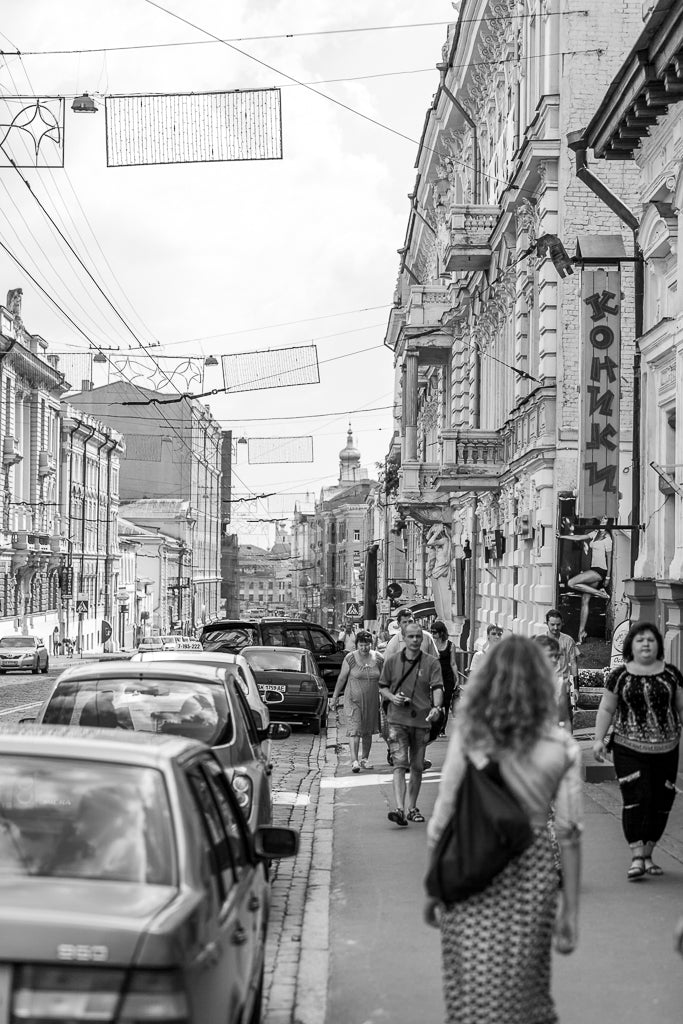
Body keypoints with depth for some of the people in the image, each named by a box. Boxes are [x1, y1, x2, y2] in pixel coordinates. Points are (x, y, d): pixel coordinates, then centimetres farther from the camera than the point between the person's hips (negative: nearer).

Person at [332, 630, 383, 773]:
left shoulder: (378, 659, 0)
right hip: (353, 699, -3)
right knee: (354, 730, -12)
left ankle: (365, 759, 26)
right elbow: (342, 677, 0)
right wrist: (335, 695, 5)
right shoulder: (350, 658, -8)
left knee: (368, 731, 12)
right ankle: (354, 761, -16)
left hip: (372, 701, 3)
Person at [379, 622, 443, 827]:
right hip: (397, 719, -1)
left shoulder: (431, 662, 2)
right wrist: (392, 697, -7)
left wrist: (436, 707, -27)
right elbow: (382, 687, 14)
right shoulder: (392, 661, 6)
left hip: (421, 720, 1)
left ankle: (412, 808, 24)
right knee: (399, 764, -13)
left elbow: (437, 688, -8)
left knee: (417, 767, 9)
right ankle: (399, 809, -22)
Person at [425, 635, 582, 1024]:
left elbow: (443, 818, -5)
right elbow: (570, 833, -5)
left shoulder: (468, 735, -7)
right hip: (532, 872, 1)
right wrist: (571, 910, 2)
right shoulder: (562, 747, -5)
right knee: (526, 987, 17)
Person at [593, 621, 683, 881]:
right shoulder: (619, 676, 3)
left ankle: (647, 855, 18)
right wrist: (599, 739, -2)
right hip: (629, 749, -2)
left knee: (661, 804, 4)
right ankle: (637, 857, -9)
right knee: (636, 799, -13)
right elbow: (606, 710, 7)